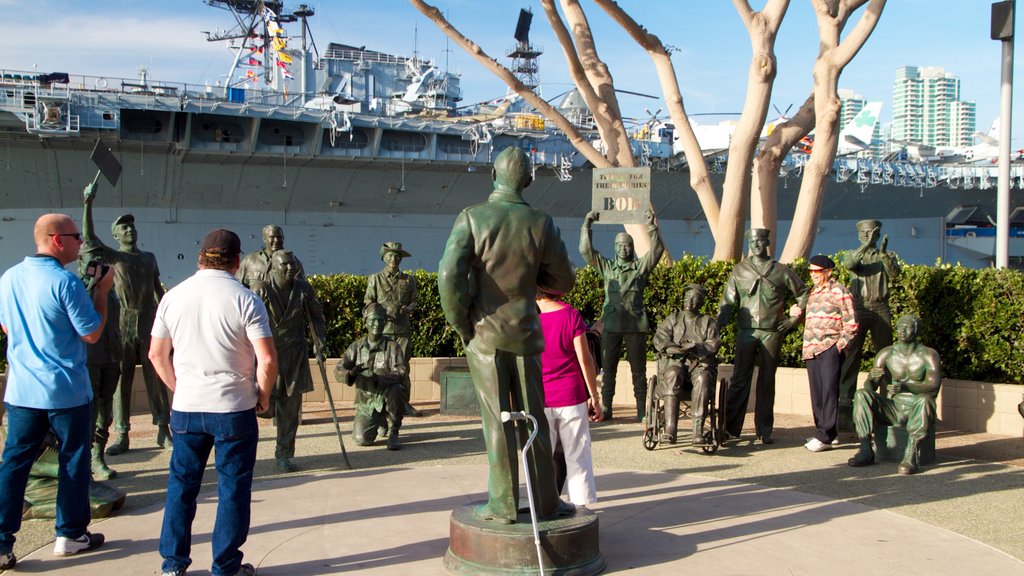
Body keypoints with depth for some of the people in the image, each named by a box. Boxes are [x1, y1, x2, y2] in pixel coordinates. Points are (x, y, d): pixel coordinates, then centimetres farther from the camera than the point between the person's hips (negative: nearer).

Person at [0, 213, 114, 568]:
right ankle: (71, 535, 19)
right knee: (73, 461, 9)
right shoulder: (65, 282, -17)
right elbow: (92, 333, -12)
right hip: (66, 391, -5)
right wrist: (102, 291, -3)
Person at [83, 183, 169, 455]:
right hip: (123, 325, -2)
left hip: (149, 324, 2)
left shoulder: (149, 258, 15)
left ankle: (163, 430, 7)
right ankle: (122, 436, 5)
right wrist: (88, 205, -24)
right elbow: (89, 237, -12)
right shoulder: (112, 256, 4)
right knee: (121, 379, 0)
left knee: (156, 378, 2)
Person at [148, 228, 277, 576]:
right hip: (234, 410, -3)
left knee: (181, 484, 14)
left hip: (185, 408, 4)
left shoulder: (174, 297, 3)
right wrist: (263, 396, 1)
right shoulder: (245, 300, -10)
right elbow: (267, 360, -15)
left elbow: (156, 355, 10)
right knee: (233, 489, 7)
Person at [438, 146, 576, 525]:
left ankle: (504, 504, 9)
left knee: (497, 420, 4)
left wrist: (461, 324, -6)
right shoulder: (540, 223, -2)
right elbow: (564, 280, 5)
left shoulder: (472, 217, -9)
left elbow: (449, 275, -17)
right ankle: (546, 501, 18)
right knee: (533, 417, 11)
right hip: (526, 332, 2)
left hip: (483, 333, -2)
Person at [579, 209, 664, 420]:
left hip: (636, 324, -1)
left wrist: (652, 226, -14)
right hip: (611, 324, 1)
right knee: (608, 368, 2)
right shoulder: (606, 267, 13)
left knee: (639, 369, 1)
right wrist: (587, 225, -1)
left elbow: (657, 249, -4)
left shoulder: (641, 266, 9)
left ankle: (642, 410, 5)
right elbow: (585, 250, 7)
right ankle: (606, 408, 6)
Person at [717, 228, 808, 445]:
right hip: (746, 331, 0)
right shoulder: (740, 270, 7)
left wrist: (794, 318, 7)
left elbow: (803, 294, 16)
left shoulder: (781, 271, 7)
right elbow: (727, 301, 6)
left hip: (772, 332, 1)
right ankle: (731, 428, 0)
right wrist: (719, 326, -3)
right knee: (740, 379, -3)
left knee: (767, 381, 5)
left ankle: (764, 430, 12)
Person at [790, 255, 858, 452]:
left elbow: (851, 323, -5)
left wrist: (839, 346, -12)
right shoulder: (812, 292, 19)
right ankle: (823, 433, 15)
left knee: (829, 391, -9)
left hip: (830, 349, -7)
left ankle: (825, 436, -11)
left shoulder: (839, 292, -3)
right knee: (816, 393, 8)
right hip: (811, 350, 7)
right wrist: (797, 312, 8)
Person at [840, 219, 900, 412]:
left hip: (880, 309, 1)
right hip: (858, 309, -1)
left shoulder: (888, 256, 12)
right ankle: (845, 396, -2)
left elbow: (894, 273, -9)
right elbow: (848, 264, -14)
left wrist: (883, 253, -24)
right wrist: (867, 245, -24)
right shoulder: (853, 254, 11)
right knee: (851, 354, -4)